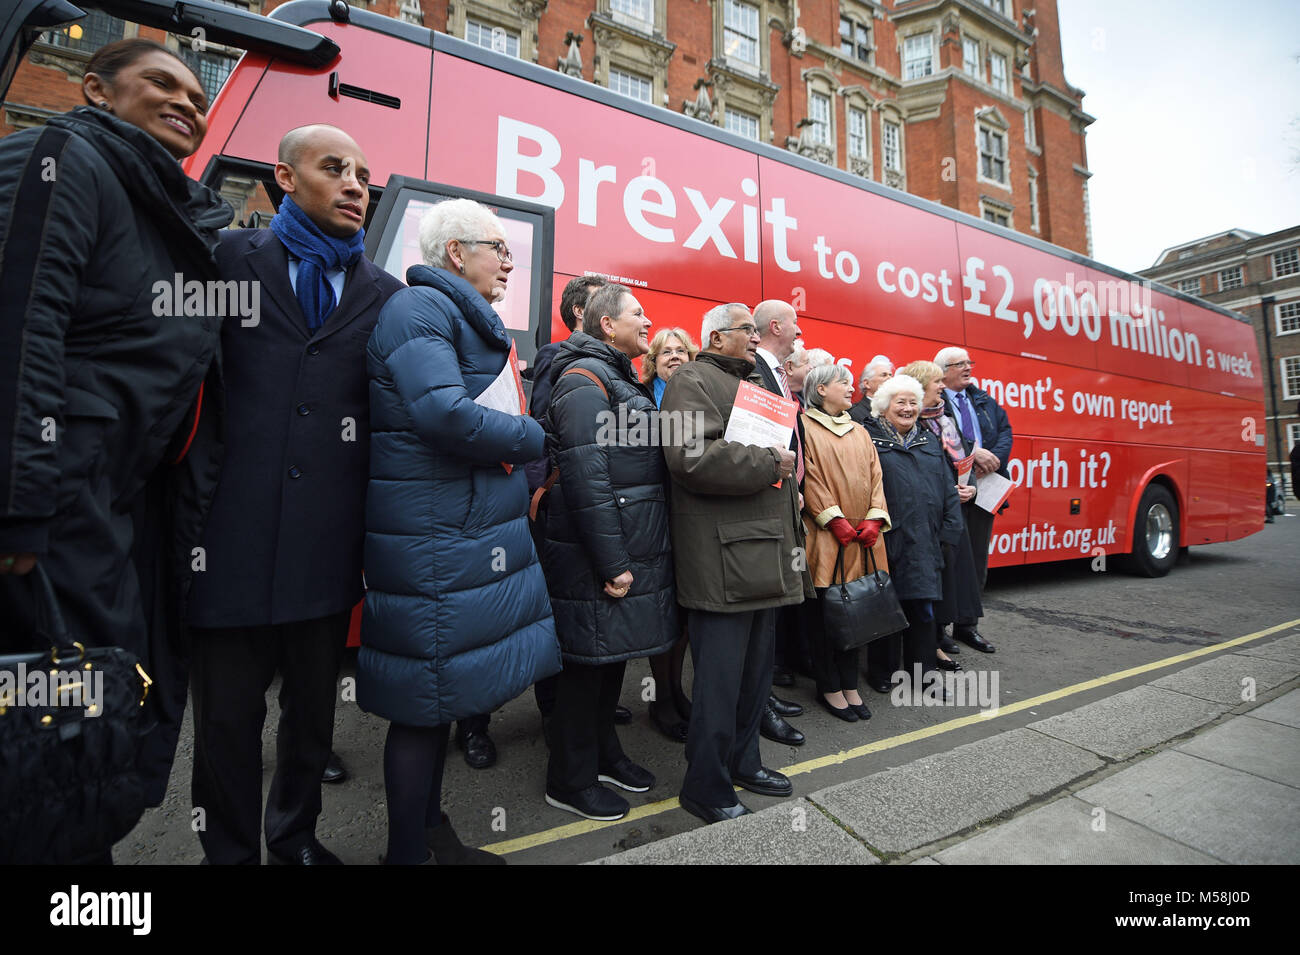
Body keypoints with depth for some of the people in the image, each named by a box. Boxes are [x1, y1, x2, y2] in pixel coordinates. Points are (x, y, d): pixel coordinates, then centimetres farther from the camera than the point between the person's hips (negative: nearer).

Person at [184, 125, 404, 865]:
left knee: (315, 703, 17)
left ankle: (296, 836, 40)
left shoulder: (385, 294, 7)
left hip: (328, 541, 2)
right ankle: (232, 850, 35)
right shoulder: (231, 257, 5)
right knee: (228, 710, 12)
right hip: (236, 528, -1)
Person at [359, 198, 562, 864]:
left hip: (471, 530, 10)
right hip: (437, 540, -10)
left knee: (437, 694, 18)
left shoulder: (463, 320, 21)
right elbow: (444, 415, -24)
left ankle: (429, 833, 35)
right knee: (426, 700, 2)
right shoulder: (419, 307, -10)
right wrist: (531, 436, -11)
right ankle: (409, 850, 22)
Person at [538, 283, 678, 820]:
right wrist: (611, 563, -23)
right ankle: (570, 781, 21)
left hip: (631, 549, 10)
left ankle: (604, 753, 37)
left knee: (614, 654, 19)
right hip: (597, 555, -10)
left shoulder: (622, 381, 19)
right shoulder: (584, 381, -14)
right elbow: (586, 479, -22)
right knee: (589, 659, 3)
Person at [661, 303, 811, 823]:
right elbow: (691, 455, -23)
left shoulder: (755, 384, 25)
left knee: (756, 670, 18)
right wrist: (768, 464, -14)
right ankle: (706, 788, 15)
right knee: (721, 677, -2)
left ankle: (743, 760, 35)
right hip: (723, 557, -10)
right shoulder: (694, 380, -6)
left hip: (764, 551, 10)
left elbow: (778, 444, 35)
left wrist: (790, 484, 15)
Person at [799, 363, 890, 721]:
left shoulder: (859, 432, 18)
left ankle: (850, 685, 20)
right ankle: (829, 688, 14)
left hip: (862, 538, 6)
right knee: (825, 608, 1)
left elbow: (874, 476, 11)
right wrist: (834, 519, -16)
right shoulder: (806, 427, -2)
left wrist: (874, 518, -3)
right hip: (825, 537, -6)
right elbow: (809, 477, -10)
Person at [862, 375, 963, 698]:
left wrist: (949, 531, 8)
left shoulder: (929, 441, 17)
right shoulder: (869, 439, -2)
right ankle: (883, 672, 21)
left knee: (923, 609, 8)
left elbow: (947, 489, 16)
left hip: (924, 543, 5)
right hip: (887, 540, -5)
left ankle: (920, 673, 22)